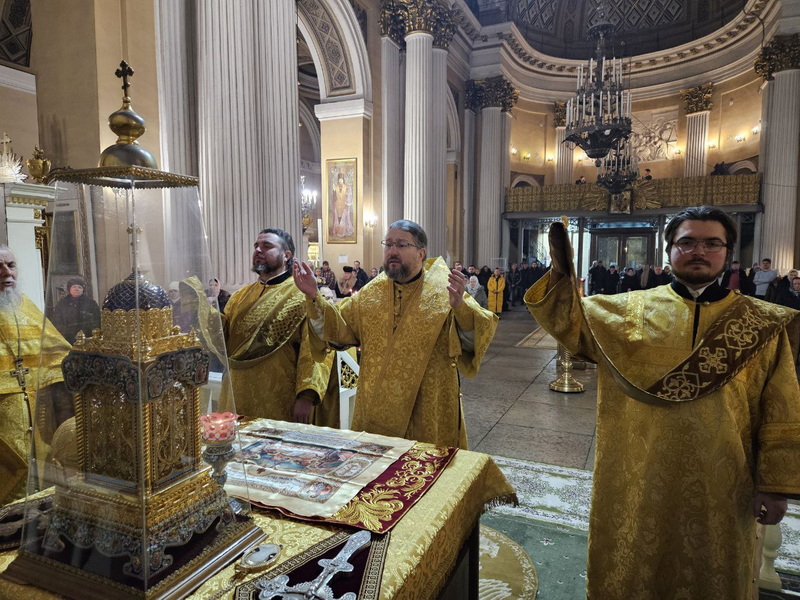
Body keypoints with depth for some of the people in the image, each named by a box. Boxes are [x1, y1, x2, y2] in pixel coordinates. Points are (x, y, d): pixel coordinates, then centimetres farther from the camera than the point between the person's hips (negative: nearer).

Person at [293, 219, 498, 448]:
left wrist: (460, 306, -39)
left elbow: (478, 335, -20)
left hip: (428, 412, -3)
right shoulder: (370, 294, 5)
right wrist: (313, 297, -11)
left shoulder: (444, 291, -9)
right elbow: (338, 328, 2)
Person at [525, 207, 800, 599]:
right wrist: (561, 273, -22)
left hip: (718, 485, 1)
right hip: (636, 479, 0)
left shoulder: (764, 325, -1)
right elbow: (570, 325, -8)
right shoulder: (631, 309, -1)